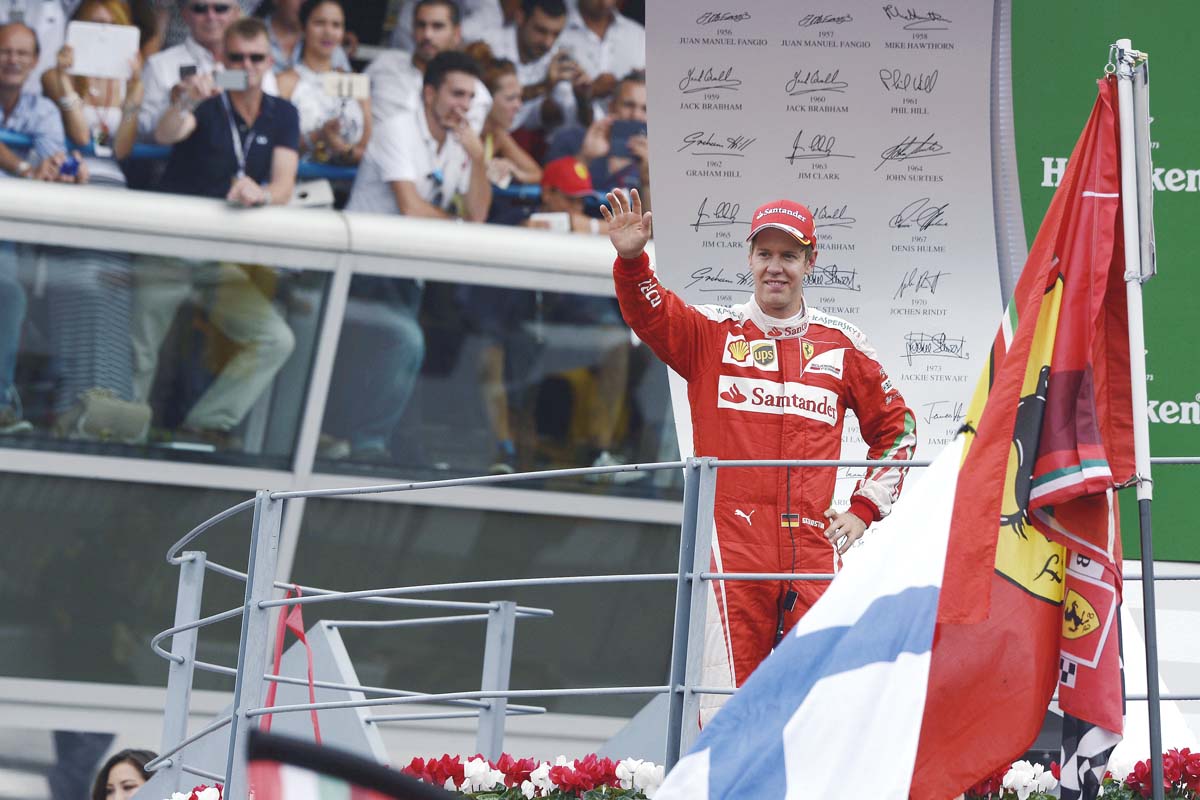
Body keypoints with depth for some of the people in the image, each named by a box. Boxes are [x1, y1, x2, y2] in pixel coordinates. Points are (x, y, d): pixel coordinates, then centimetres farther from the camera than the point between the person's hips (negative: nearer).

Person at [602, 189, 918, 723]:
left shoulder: (842, 346, 13)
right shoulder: (712, 334, 8)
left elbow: (895, 427, 23)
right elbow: (650, 313, -10)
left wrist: (864, 509, 14)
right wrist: (631, 260, -30)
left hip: (812, 546, 2)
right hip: (732, 542, -2)